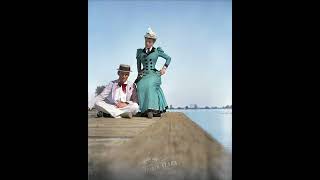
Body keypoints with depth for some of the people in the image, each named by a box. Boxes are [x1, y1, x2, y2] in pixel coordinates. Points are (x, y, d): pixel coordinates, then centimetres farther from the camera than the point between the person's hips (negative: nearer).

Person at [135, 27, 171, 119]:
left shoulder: (157, 51, 8)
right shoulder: (140, 52, 15)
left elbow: (168, 58, 16)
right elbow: (138, 64, 25)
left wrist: (164, 68, 6)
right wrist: (139, 73, 14)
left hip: (154, 74, -3)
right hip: (144, 75, 3)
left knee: (150, 85, -33)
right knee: (141, 86, -28)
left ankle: (151, 108, -30)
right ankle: (146, 109, -20)